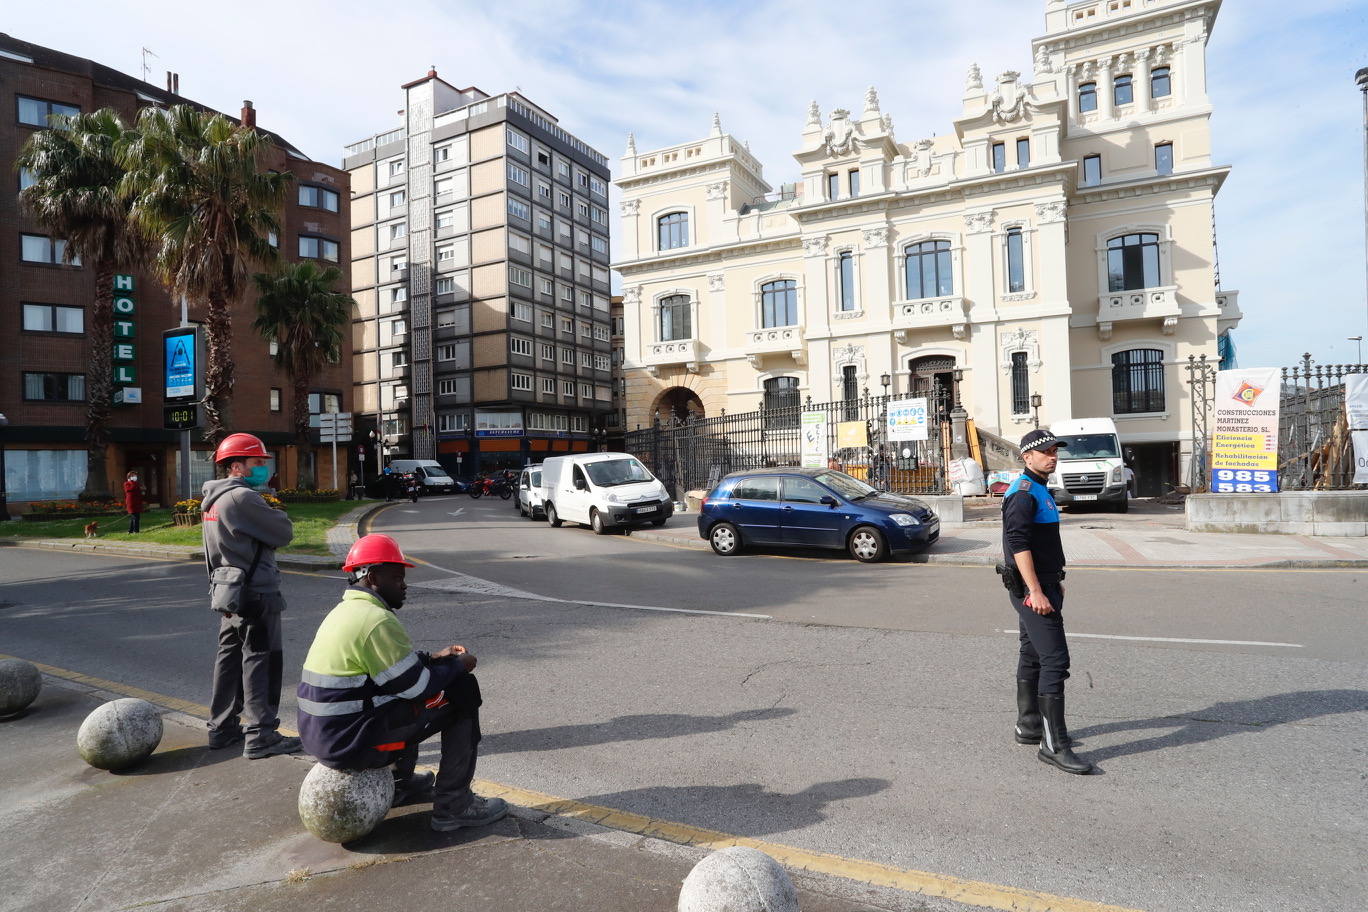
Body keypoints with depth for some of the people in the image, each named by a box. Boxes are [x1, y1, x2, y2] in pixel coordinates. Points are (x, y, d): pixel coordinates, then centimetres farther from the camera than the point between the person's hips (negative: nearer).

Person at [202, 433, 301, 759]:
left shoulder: (213, 499, 13)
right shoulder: (241, 497, -19)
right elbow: (284, 532, -16)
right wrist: (274, 515, 1)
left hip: (230, 593, 10)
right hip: (257, 593, -10)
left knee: (230, 658, 17)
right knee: (260, 662, -3)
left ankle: (222, 728, 28)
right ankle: (260, 736, 2)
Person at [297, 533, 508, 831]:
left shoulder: (344, 610, 11)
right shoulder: (376, 620, -20)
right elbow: (417, 686, -17)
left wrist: (433, 658, 12)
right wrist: (458, 665, -1)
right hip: (352, 742, -10)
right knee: (463, 692, -5)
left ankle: (400, 783, 31)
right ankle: (453, 805, 1)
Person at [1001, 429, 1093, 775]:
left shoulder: (1039, 490, 17)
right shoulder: (1023, 492, -16)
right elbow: (1018, 544, -24)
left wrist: (1054, 583, 27)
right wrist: (1036, 592, -27)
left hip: (1043, 584, 11)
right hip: (1031, 589, -11)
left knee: (1032, 656, 17)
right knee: (1054, 660, -11)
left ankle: (1028, 726, 28)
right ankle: (1054, 744, -6)